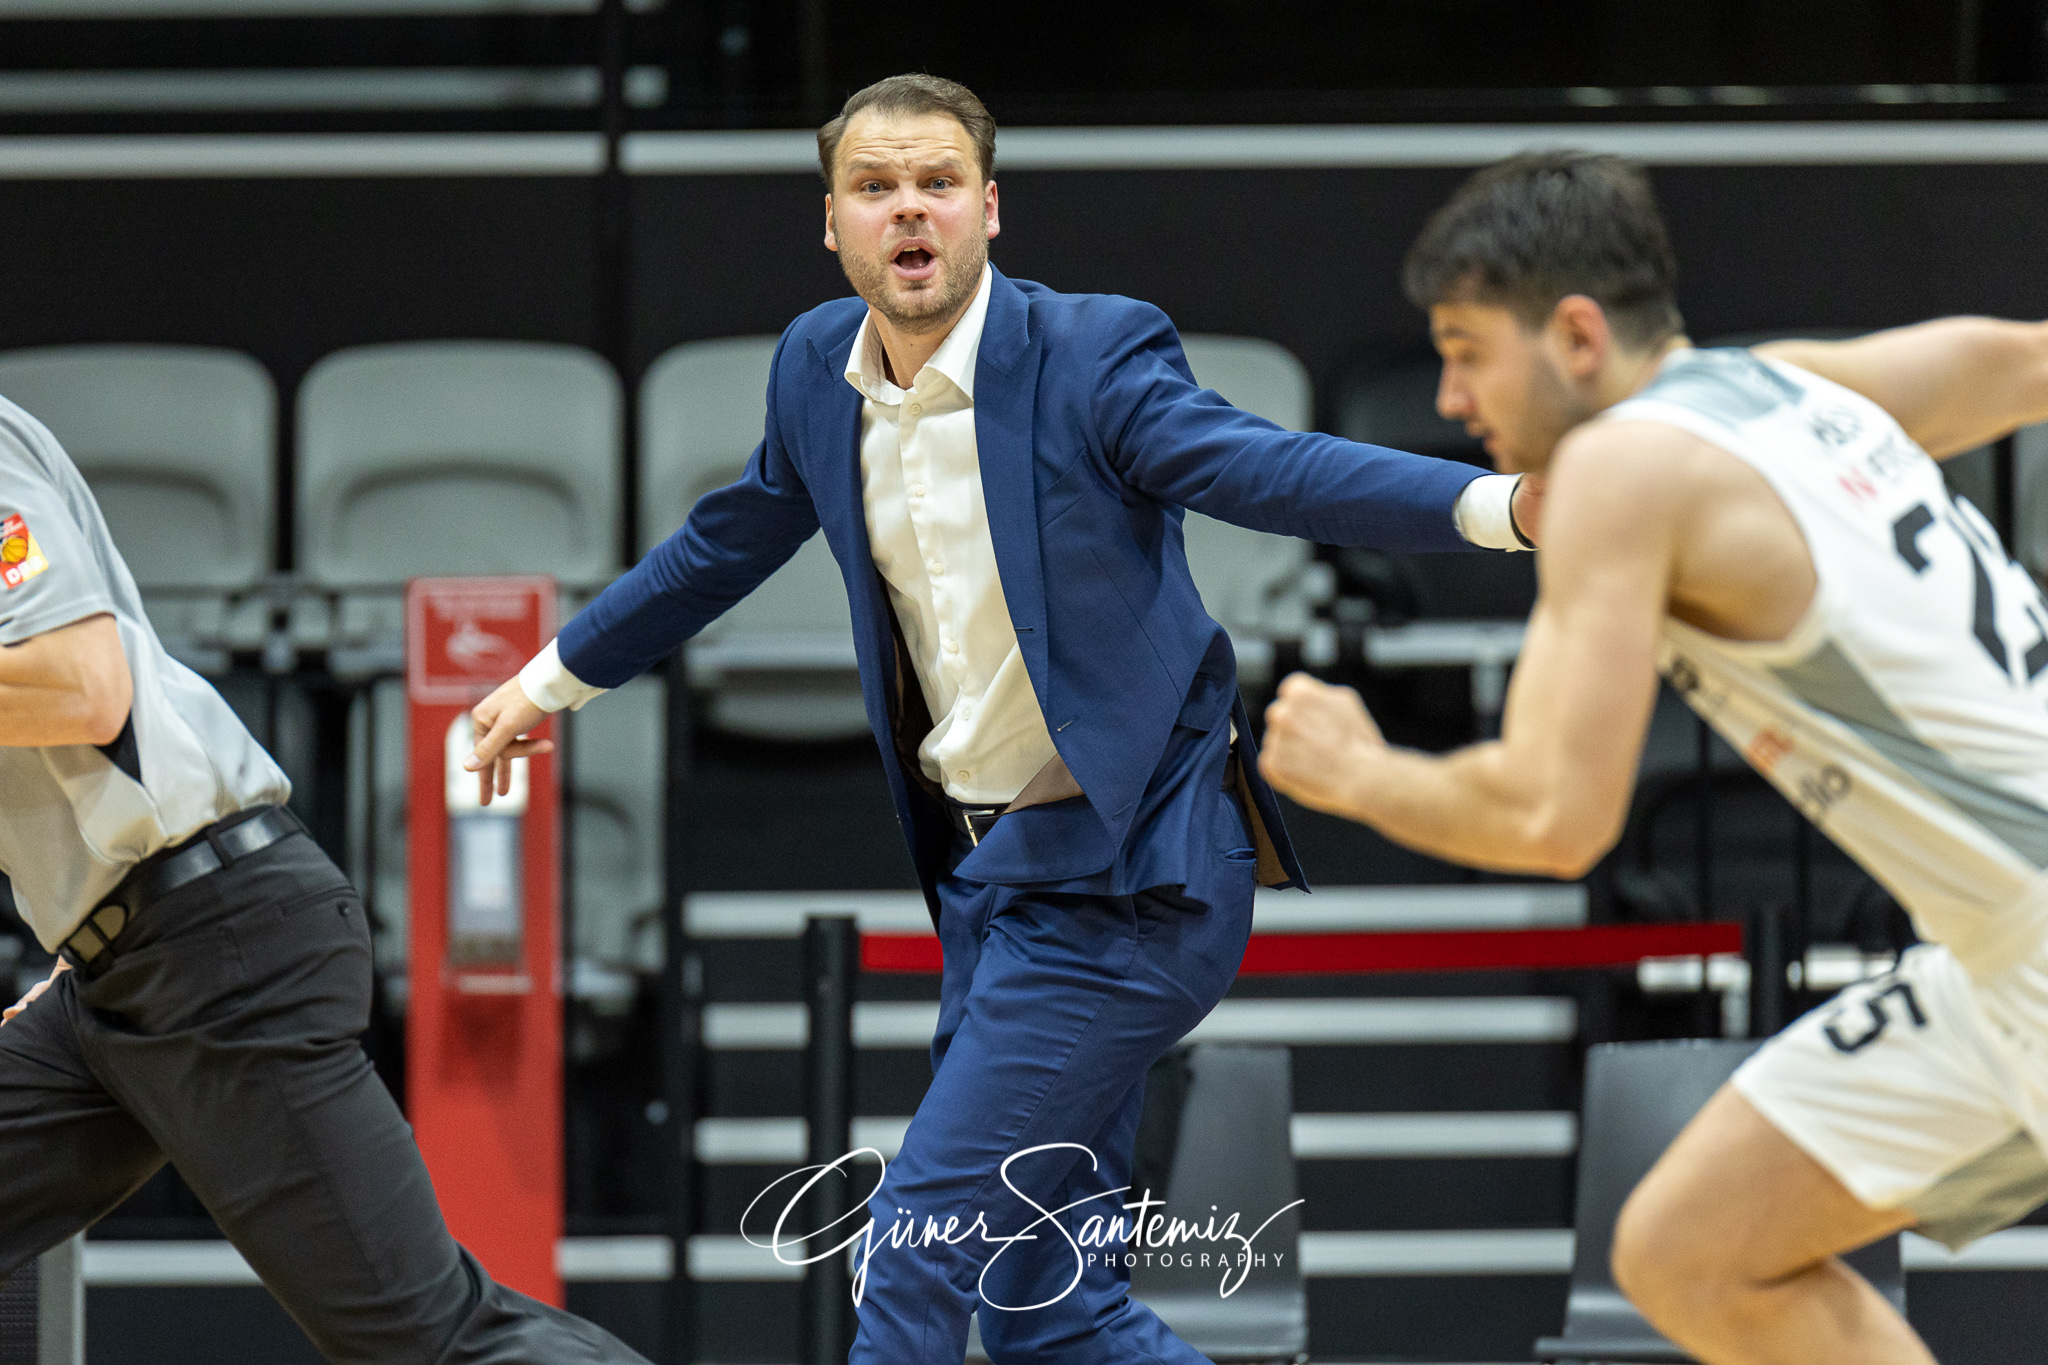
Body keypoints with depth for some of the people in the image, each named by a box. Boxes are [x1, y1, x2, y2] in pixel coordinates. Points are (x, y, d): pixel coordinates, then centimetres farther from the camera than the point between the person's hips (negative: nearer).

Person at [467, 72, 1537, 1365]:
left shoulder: (1092, 355, -15)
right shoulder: (818, 368, 5)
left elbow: (1269, 469, -28)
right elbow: (726, 544, 23)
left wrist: (1499, 501, -46)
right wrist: (553, 679, 36)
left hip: (1122, 880, -7)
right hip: (987, 874, 8)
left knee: (918, 1246, -11)